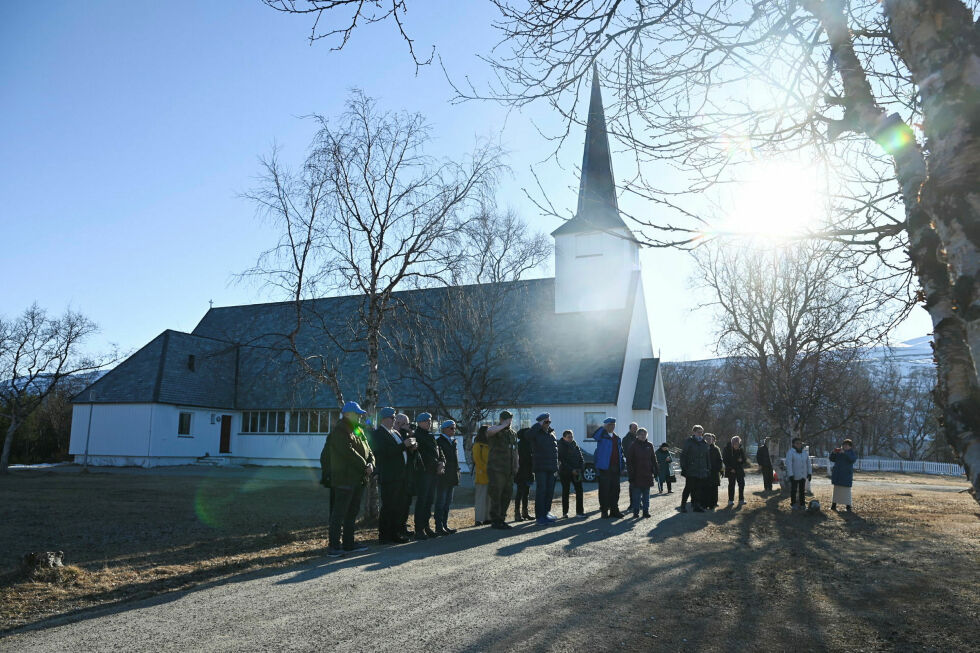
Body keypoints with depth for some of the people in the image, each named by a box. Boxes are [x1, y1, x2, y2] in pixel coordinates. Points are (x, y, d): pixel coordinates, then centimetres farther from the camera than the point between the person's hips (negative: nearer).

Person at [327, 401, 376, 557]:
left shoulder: (358, 430, 18)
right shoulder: (339, 430, -11)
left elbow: (368, 450, 14)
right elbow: (348, 452, -21)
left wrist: (371, 463, -6)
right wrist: (364, 465, -16)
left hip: (358, 478, 10)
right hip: (344, 478, -9)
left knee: (352, 512, 15)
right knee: (339, 513, -7)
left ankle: (349, 544, 23)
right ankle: (334, 547, -3)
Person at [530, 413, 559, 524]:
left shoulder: (551, 434, 15)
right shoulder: (536, 434, -5)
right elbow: (530, 432, -32)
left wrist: (556, 467, 18)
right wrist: (540, 424, -18)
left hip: (551, 469, 7)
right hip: (540, 468, -7)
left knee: (550, 491, 11)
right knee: (541, 491, -7)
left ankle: (546, 512, 23)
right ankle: (539, 516, -3)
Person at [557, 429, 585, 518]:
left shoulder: (575, 445, 9)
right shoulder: (561, 446, -7)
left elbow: (581, 458, 9)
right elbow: (562, 461, -12)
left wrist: (581, 468, -6)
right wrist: (571, 470, -18)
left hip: (576, 471, 4)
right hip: (565, 472, -4)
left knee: (579, 490, -1)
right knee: (565, 491, 3)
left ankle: (579, 511, 6)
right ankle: (565, 512, 9)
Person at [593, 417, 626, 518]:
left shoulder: (617, 438, 17)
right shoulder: (602, 436, -2)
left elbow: (621, 452, 20)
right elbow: (594, 436, -26)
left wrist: (622, 465, 13)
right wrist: (603, 428, -19)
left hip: (616, 468, 6)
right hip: (605, 468, -6)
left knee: (615, 490, 9)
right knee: (604, 490, -1)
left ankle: (614, 510, 18)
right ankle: (604, 511, 6)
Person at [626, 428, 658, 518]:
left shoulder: (649, 445, 8)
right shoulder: (633, 445, -2)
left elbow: (653, 459, 13)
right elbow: (629, 460, -2)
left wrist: (655, 470, 7)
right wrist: (631, 472, -8)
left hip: (647, 473, 3)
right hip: (637, 474, -3)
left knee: (646, 494, 8)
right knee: (637, 493, 0)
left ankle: (646, 511, 15)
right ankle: (636, 512, 6)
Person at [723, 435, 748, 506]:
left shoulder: (741, 448, 0)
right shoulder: (727, 448, -9)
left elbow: (745, 459, 9)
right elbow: (725, 460, -5)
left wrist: (741, 460, -15)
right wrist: (730, 468, -11)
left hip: (740, 470, 3)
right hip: (731, 470, -3)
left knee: (741, 484, 1)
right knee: (731, 485, 0)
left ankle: (741, 500, 11)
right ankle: (731, 500, 6)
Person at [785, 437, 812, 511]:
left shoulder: (804, 453, 10)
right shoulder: (790, 452, -9)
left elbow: (808, 463, 15)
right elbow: (788, 464, -15)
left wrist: (809, 473, 7)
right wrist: (790, 475, -20)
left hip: (803, 476, 5)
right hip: (794, 476, -5)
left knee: (802, 490, 10)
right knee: (794, 490, 0)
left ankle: (802, 504, 18)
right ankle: (793, 504, 8)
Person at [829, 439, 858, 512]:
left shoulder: (853, 452, 0)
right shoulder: (838, 452, 11)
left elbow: (853, 459, -21)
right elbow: (832, 459, 11)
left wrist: (844, 453, -30)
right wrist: (833, 453, -7)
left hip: (846, 475, -5)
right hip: (837, 474, 5)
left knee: (846, 490, -7)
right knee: (836, 489, 10)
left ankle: (848, 506, -1)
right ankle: (834, 505, 16)